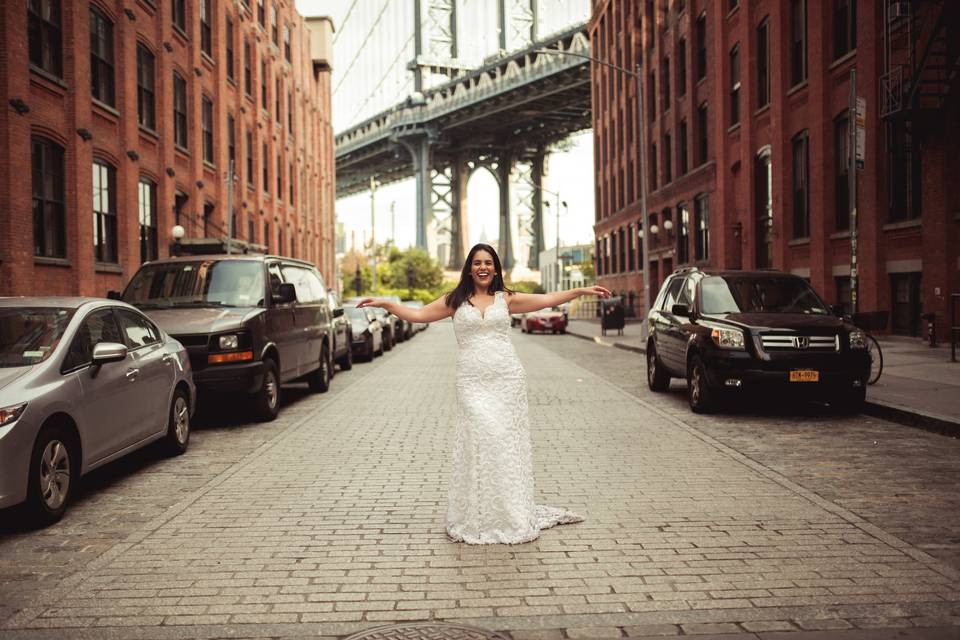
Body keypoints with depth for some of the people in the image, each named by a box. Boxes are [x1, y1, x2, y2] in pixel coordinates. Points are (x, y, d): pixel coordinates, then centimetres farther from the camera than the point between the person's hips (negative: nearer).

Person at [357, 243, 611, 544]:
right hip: (472, 381, -1)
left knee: (506, 442, 3)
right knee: (480, 440, -8)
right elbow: (418, 314, 7)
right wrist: (384, 303, -2)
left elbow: (547, 299, 8)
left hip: (507, 379, 1)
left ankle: (511, 516, 13)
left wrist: (582, 290, 3)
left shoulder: (506, 299, 10)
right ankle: (477, 518, 1)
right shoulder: (455, 301, 9)